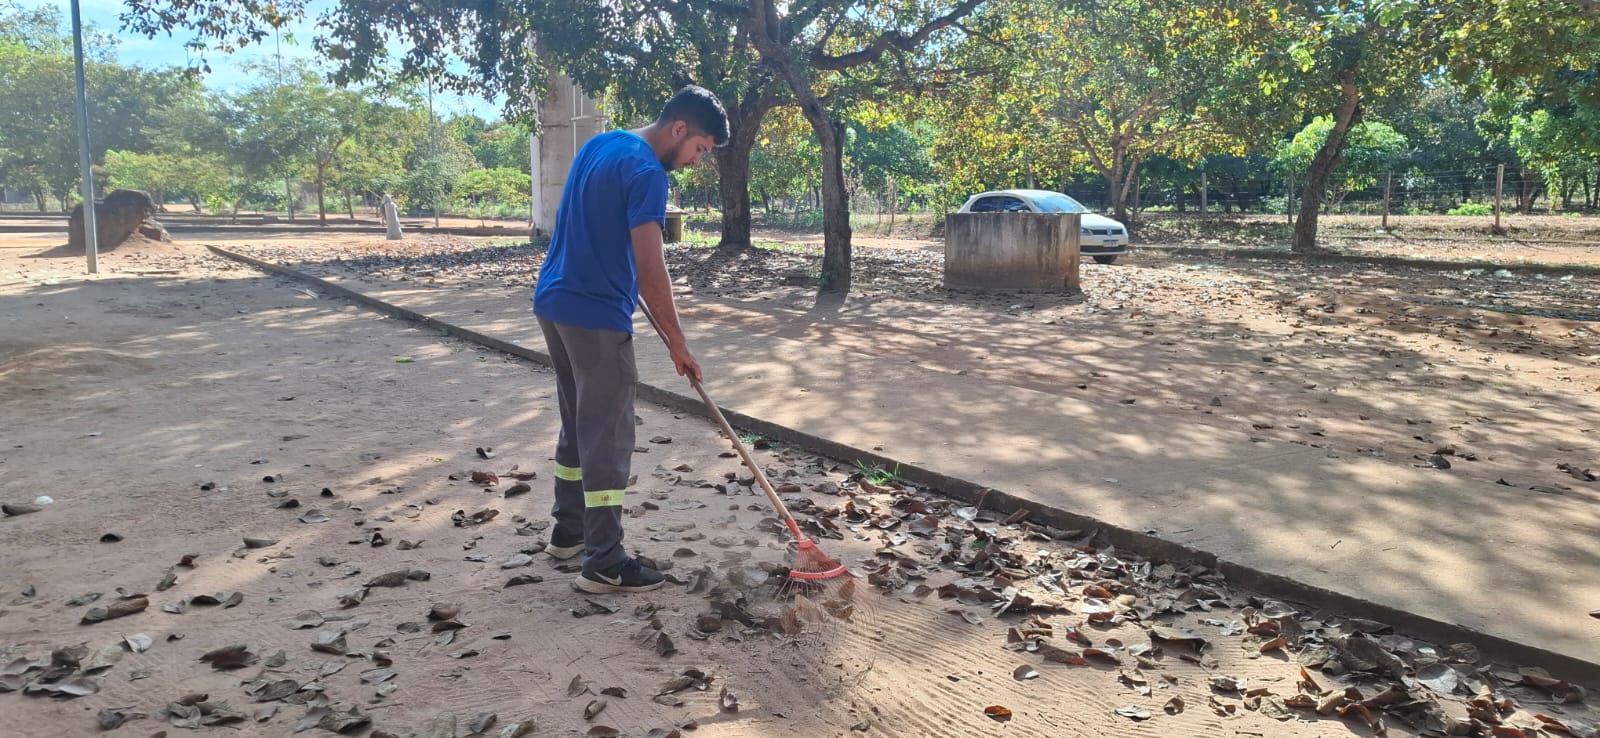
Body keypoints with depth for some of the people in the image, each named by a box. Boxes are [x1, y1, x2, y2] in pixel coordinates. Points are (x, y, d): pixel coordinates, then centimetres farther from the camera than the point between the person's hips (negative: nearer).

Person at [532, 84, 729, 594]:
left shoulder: (600, 144, 12)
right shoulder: (647, 172, -17)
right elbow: (649, 270, -21)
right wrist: (677, 344, -14)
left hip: (553, 302, 9)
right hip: (596, 316, -9)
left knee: (578, 424, 19)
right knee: (608, 438, -3)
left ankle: (568, 530, 30)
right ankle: (604, 564, 2)